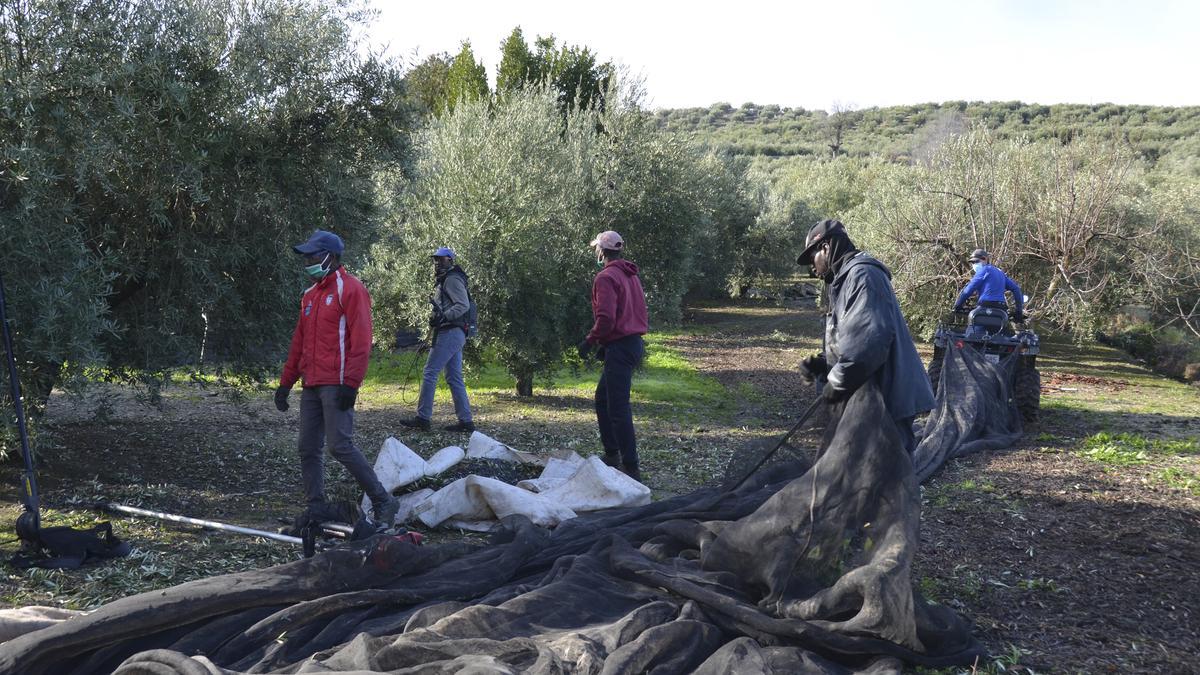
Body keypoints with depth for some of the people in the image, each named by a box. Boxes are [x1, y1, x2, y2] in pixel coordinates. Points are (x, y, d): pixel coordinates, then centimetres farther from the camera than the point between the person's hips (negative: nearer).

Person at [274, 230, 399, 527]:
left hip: (336, 387, -8)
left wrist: (350, 383, -21)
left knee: (340, 447, -13)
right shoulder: (310, 294, 20)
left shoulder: (350, 289, -7)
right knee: (308, 449, 7)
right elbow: (299, 343, 23)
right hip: (311, 386, 8)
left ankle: (383, 502, -3)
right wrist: (285, 383, 20)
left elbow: (361, 341, -15)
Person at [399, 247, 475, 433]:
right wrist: (436, 316, 13)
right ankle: (466, 421, 7)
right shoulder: (443, 281, 25)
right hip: (455, 334, 10)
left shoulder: (452, 279, -7)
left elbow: (463, 305, -19)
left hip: (450, 333, -10)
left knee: (430, 372, -10)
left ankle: (423, 418, -9)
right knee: (455, 378, 8)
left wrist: (443, 316, -27)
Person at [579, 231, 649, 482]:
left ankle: (631, 468, -9)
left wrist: (590, 341, -8)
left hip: (619, 348, -10)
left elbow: (606, 318, -23)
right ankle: (612, 454, 26)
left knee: (618, 409, -8)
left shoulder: (606, 277, -14)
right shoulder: (631, 275, 15)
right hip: (634, 343, 10)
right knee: (602, 399, 21)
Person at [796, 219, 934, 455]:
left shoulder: (862, 275, -13)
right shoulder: (846, 278, 20)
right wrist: (821, 365, 7)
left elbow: (871, 338, -26)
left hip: (885, 402, -10)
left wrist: (837, 382, -18)